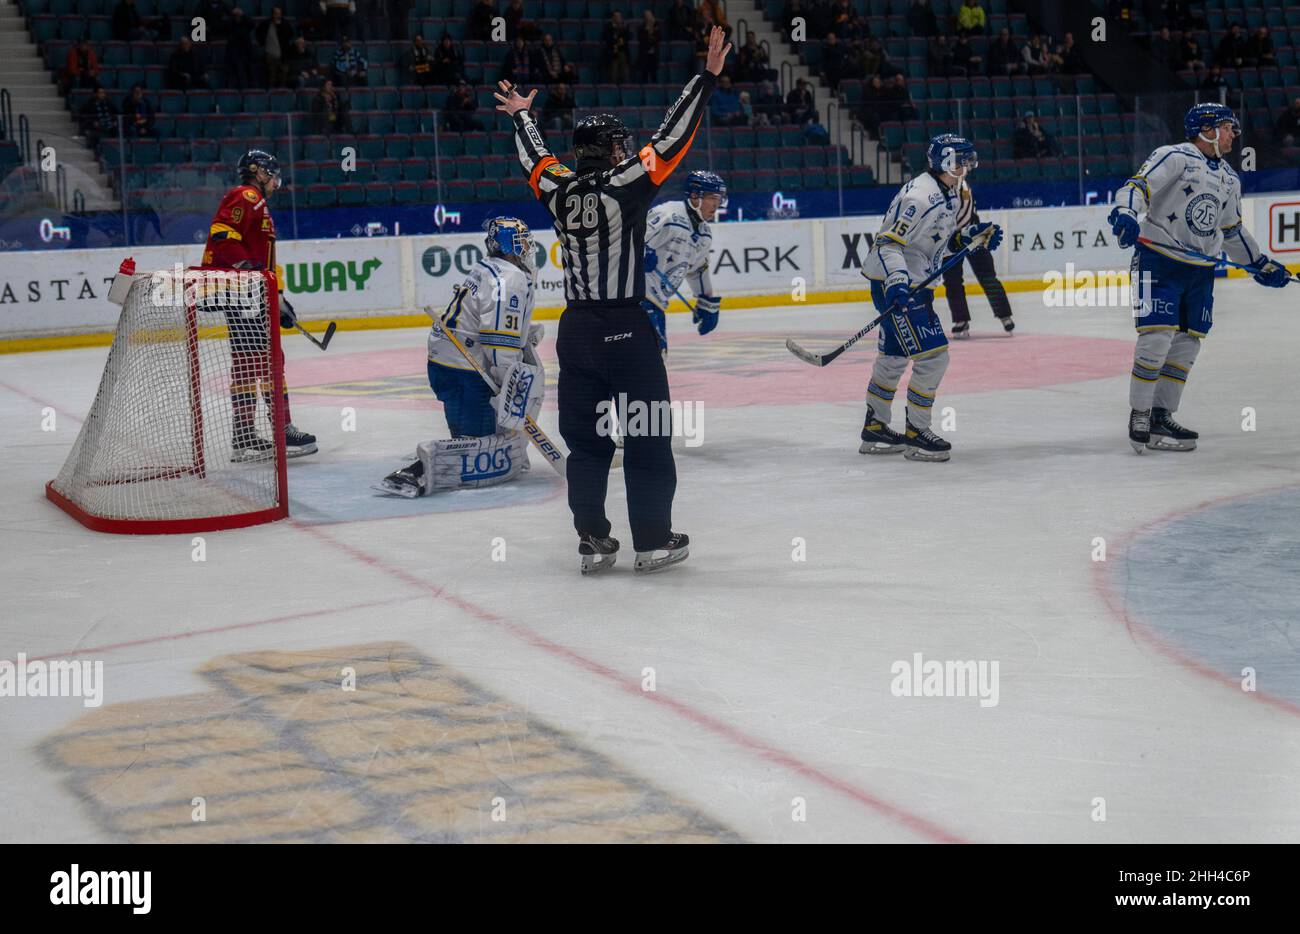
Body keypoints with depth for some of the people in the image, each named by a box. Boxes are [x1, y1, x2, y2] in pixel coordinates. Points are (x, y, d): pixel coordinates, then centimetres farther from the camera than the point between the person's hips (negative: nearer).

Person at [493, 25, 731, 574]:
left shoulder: (559, 189, 3)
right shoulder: (626, 184, -10)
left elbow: (534, 157, 23)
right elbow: (671, 138, -11)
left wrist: (520, 116, 42)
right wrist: (707, 77, -7)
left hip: (576, 330, 5)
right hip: (627, 329, -5)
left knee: (585, 438, 11)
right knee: (647, 436, 4)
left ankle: (592, 541, 11)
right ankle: (653, 541, 7)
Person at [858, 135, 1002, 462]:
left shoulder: (951, 195, 11)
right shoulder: (919, 195, -21)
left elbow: (944, 241, 20)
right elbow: (888, 242, -25)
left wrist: (976, 236, 6)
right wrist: (896, 281, -37)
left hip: (915, 284, 11)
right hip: (894, 285, -11)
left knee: (894, 357, 18)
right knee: (932, 356, -12)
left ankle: (875, 429, 30)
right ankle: (916, 434, -2)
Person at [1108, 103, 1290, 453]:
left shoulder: (1229, 179, 16)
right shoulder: (1174, 157, -8)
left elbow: (1233, 229, 26)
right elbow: (1138, 186, -18)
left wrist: (1260, 264, 27)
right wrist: (1124, 213, -38)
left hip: (1200, 269, 8)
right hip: (1158, 259, -8)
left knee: (1188, 343, 5)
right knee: (1158, 335, -14)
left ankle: (1161, 415, 13)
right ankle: (1139, 417, -5)